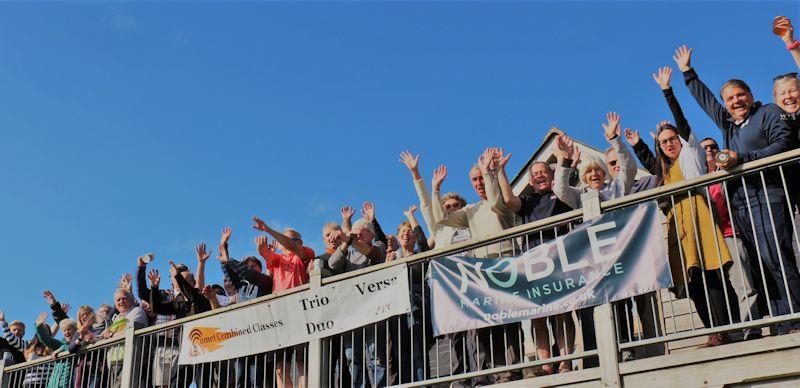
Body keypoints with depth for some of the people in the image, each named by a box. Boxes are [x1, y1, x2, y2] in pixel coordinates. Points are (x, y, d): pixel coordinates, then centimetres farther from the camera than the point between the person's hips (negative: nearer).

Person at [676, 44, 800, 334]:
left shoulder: (769, 113, 7)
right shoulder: (728, 123, 25)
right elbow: (705, 99, 39)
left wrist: (741, 159, -12)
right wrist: (687, 72, 45)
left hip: (767, 196, -6)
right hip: (740, 204, 6)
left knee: (775, 258, -19)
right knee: (760, 267, -2)